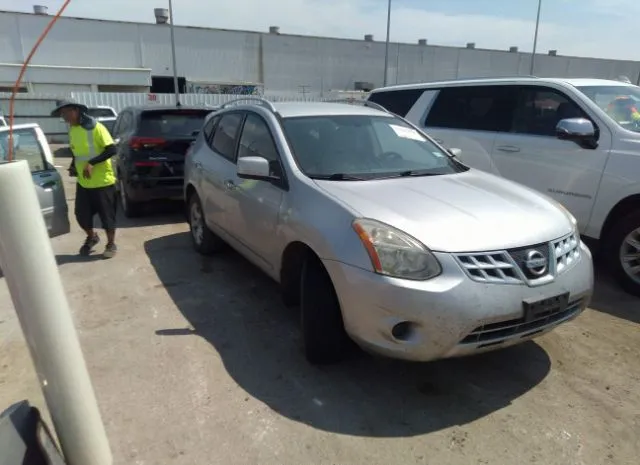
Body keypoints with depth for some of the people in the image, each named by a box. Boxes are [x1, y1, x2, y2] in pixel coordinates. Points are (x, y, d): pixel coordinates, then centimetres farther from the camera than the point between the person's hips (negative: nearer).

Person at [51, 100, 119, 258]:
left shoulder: (96, 127, -13)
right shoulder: (72, 130, 8)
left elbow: (111, 150, -19)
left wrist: (91, 163, -25)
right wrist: (73, 166, 4)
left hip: (102, 181, -6)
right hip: (82, 182, 6)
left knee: (106, 215, 3)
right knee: (81, 215, 10)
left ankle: (111, 244, 21)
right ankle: (92, 237, 36)